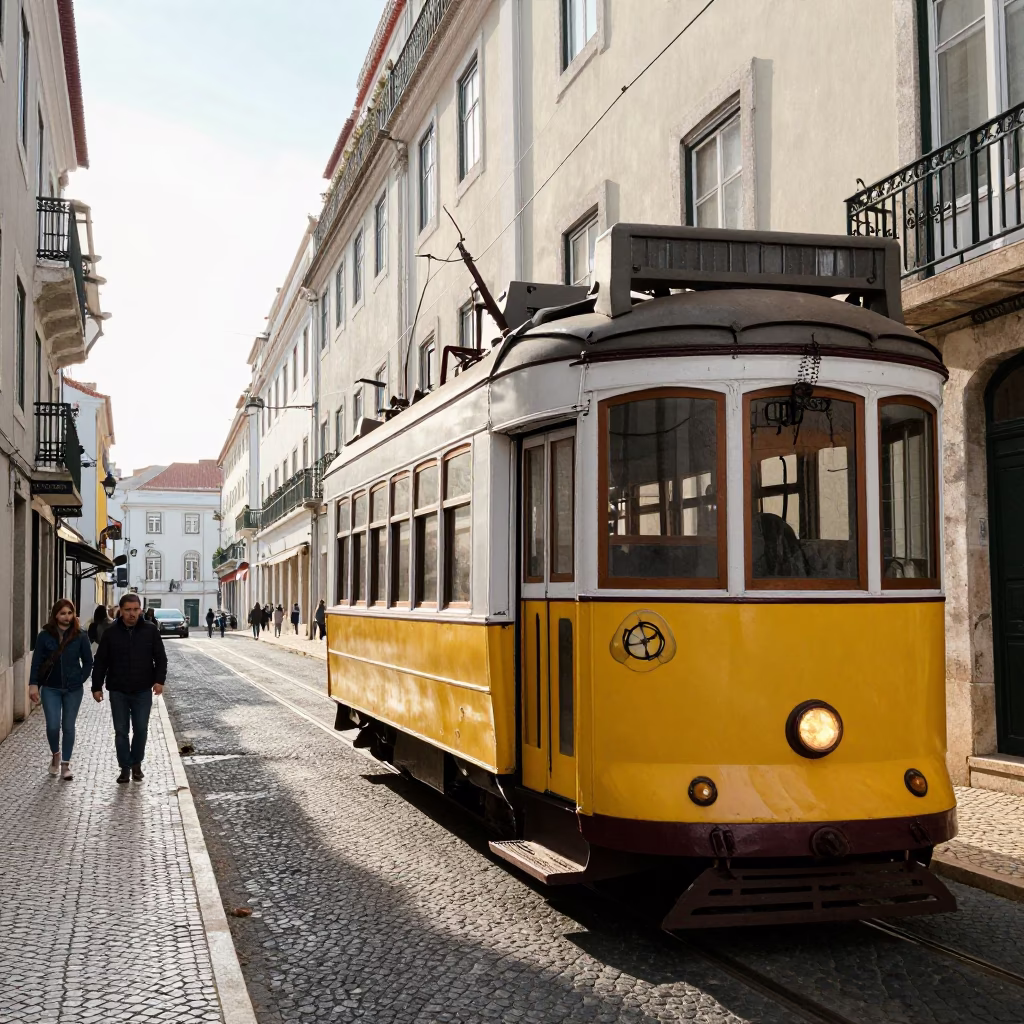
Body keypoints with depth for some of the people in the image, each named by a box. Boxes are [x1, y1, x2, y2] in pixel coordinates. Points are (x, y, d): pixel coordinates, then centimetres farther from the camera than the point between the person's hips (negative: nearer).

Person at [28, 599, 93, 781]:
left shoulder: (80, 637, -3)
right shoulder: (45, 636, -3)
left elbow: (88, 662, 6)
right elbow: (36, 662, -2)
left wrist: (80, 680, -3)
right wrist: (33, 684, -9)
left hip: (73, 690, 0)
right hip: (50, 688, 0)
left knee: (68, 727, 5)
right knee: (53, 726, -4)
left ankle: (66, 764, 18)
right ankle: (55, 754, 25)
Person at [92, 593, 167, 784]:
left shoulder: (150, 630, -1)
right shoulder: (111, 633, 0)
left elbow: (160, 658, 2)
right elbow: (100, 662, 4)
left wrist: (159, 680, -11)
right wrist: (97, 687, 1)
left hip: (143, 691, 0)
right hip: (118, 691, 1)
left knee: (141, 730, 3)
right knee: (121, 731, 4)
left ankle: (137, 764, 22)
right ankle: (125, 768, 14)